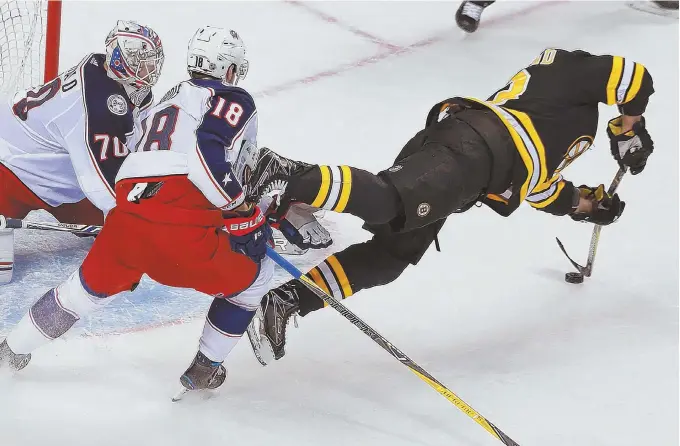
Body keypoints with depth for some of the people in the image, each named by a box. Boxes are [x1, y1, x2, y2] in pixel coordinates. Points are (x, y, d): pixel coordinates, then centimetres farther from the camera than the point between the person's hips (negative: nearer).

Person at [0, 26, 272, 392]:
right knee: (252, 278, 18)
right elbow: (207, 154, -13)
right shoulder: (234, 100, 7)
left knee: (92, 285, 33)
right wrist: (244, 209, 0)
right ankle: (204, 371, 21)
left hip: (127, 213, 7)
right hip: (179, 226, -7)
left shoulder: (169, 101, 33)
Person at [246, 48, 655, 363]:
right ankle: (292, 178, -47)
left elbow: (536, 187, 43)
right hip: (473, 148, -8)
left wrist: (586, 204, 51)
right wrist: (629, 130, 24)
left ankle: (289, 298, -11)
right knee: (385, 200, -30)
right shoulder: (575, 70, 24)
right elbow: (633, 77, 10)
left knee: (387, 256, 0)